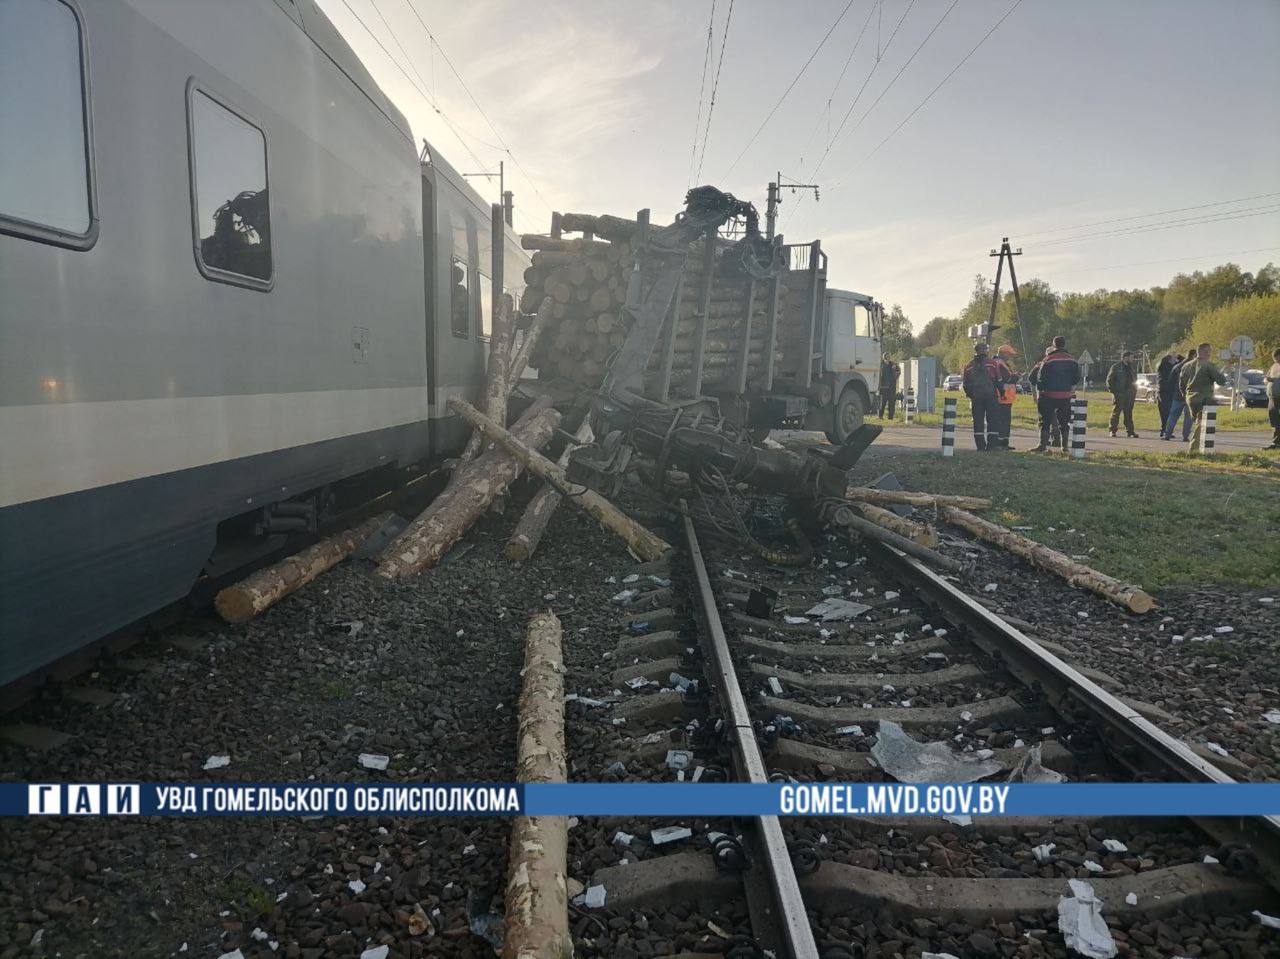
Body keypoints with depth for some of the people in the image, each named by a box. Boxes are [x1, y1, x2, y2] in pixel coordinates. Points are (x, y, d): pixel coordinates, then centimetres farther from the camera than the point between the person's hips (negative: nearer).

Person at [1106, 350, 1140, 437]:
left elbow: (1135, 380, 22)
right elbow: (1109, 379, -1)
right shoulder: (1116, 367, -2)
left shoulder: (1133, 368, 15)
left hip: (1130, 394, 5)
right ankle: (1113, 431, 4)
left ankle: (1130, 431, 7)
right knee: (1116, 412, -2)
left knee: (1129, 413, 5)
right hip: (1118, 394, -5)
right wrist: (1112, 390, -8)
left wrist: (1135, 392, 12)